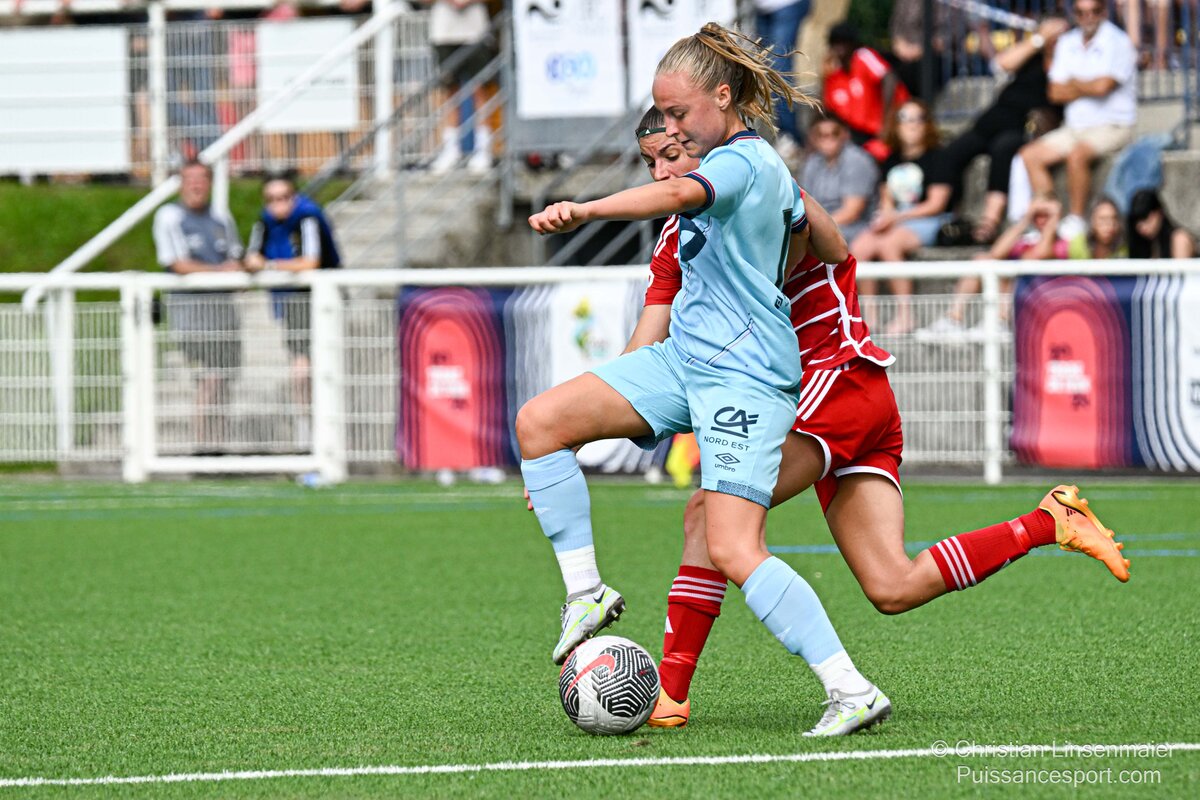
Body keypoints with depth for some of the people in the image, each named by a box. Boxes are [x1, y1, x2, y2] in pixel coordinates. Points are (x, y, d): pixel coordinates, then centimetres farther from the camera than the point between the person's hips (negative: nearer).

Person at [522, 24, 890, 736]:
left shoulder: (742, 161, -15)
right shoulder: (767, 165, 14)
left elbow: (680, 195, -37)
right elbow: (801, 225, 32)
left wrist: (584, 211, -52)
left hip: (744, 375, -10)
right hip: (685, 357, 10)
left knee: (734, 551, -19)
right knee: (540, 422, -2)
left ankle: (854, 693, -17)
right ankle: (586, 593, 4)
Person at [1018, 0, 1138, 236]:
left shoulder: (1118, 42, -9)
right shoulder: (1067, 43, 11)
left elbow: (1102, 86, -21)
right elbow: (1055, 93, 6)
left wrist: (1073, 84, -2)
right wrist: (1087, 88, -8)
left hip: (1112, 126, -7)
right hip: (1075, 127, 7)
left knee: (1077, 154, -34)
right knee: (1030, 155, -7)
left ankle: (1076, 222, -24)